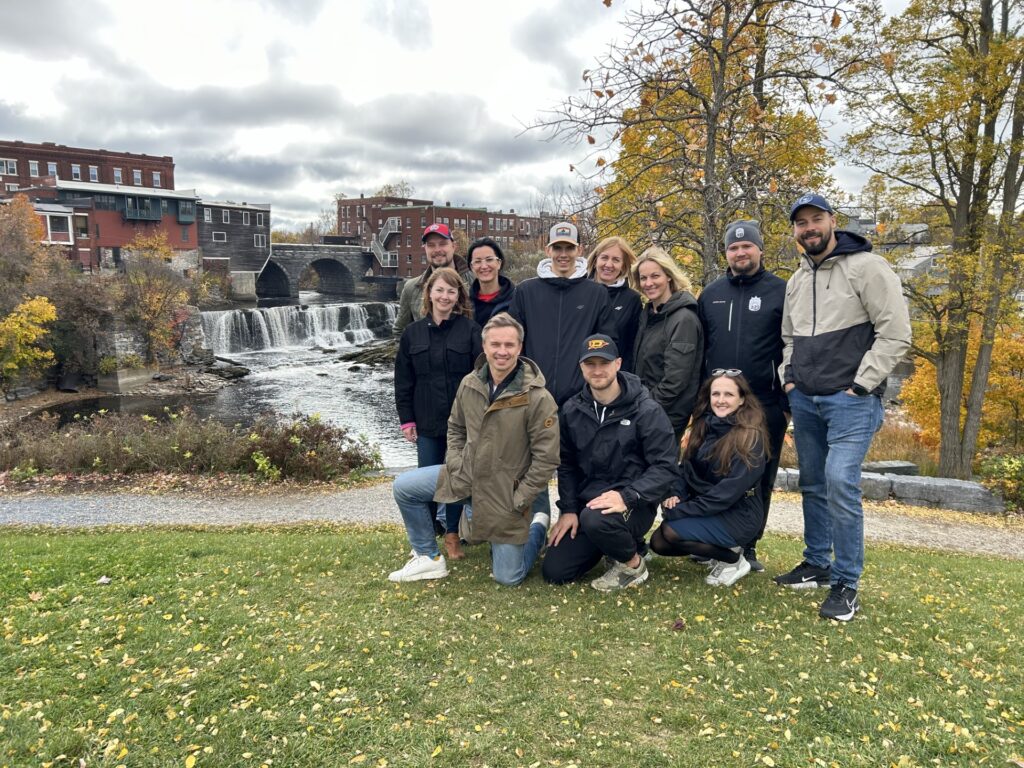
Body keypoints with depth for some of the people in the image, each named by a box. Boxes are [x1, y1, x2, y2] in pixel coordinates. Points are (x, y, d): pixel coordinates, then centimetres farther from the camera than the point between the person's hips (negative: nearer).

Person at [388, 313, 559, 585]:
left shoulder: (538, 398, -21)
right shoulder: (470, 383, -5)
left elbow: (546, 458, -16)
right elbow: (455, 428, 12)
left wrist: (518, 501, -14)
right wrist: (456, 465, 0)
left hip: (505, 491, -5)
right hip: (466, 474, 5)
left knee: (508, 577, 1)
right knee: (403, 487, -2)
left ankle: (538, 527, 33)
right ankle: (429, 558, 16)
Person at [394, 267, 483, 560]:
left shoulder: (470, 329, -4)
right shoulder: (413, 333, 5)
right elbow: (403, 381, 7)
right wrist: (407, 419, 3)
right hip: (427, 423, 2)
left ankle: (452, 535, 22)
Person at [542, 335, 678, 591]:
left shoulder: (647, 411, -13)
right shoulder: (571, 410, 2)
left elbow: (665, 467, -16)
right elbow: (567, 464, 9)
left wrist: (627, 496, -29)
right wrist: (568, 509, -2)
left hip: (633, 505, -5)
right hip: (585, 502, 5)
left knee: (596, 520, -38)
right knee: (554, 571, -2)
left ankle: (633, 564, -5)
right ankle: (616, 543, 22)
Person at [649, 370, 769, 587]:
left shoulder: (750, 437, -18)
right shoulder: (704, 425, 3)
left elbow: (730, 491, -23)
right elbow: (687, 467, 7)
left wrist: (680, 511, -24)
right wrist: (677, 494, -14)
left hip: (738, 514, -7)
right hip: (708, 510, 7)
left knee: (670, 531, -23)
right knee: (659, 543, -5)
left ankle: (732, 559, -2)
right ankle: (720, 549, 13)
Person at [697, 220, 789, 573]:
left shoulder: (781, 291, -1)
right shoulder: (711, 294, 11)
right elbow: (697, 350, 12)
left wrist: (789, 402, -9)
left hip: (765, 407, -3)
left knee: (758, 480, 7)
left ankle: (748, 548, 21)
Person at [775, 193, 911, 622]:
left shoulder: (866, 267, -7)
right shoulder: (796, 281, 15)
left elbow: (896, 334, -11)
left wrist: (860, 385, -13)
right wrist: (789, 377, 9)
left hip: (850, 400, -7)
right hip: (804, 400, 7)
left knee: (840, 483, -15)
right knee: (813, 485, 13)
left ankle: (846, 585, -2)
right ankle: (816, 565, 27)